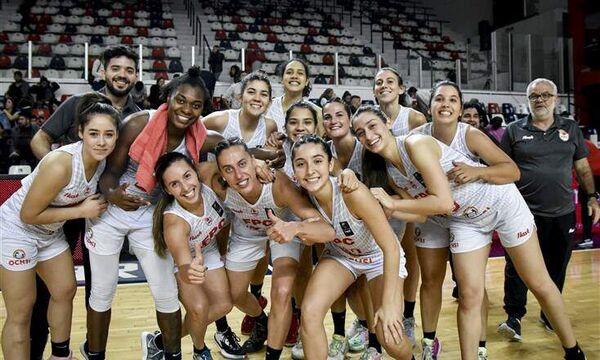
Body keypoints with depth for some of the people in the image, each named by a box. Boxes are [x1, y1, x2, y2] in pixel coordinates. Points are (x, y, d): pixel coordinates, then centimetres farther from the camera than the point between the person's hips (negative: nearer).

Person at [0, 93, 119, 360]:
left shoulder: (103, 160, -12)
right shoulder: (60, 164, -34)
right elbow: (28, 214, -25)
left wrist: (102, 202, -9)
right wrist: (82, 211, -23)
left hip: (51, 232, 8)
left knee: (65, 291, 17)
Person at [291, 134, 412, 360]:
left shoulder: (353, 193, -36)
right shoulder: (303, 194, -21)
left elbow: (391, 247, -29)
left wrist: (389, 304, -26)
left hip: (380, 257, -3)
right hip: (340, 255, 4)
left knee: (390, 338, -11)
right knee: (309, 312, -19)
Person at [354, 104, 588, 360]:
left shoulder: (416, 144, -28)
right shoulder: (388, 172, -4)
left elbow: (444, 203, -31)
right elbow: (420, 209, -5)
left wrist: (393, 203, -28)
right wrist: (381, 205, -17)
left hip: (501, 203, -5)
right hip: (465, 221, 5)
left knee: (540, 285, 10)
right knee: (469, 297, 1)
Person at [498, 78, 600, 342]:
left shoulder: (571, 129, 10)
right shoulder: (514, 131, 1)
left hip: (563, 213, 3)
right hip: (524, 213, -3)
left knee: (556, 268, 12)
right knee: (517, 266, -3)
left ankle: (550, 315, 30)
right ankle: (514, 317, 9)